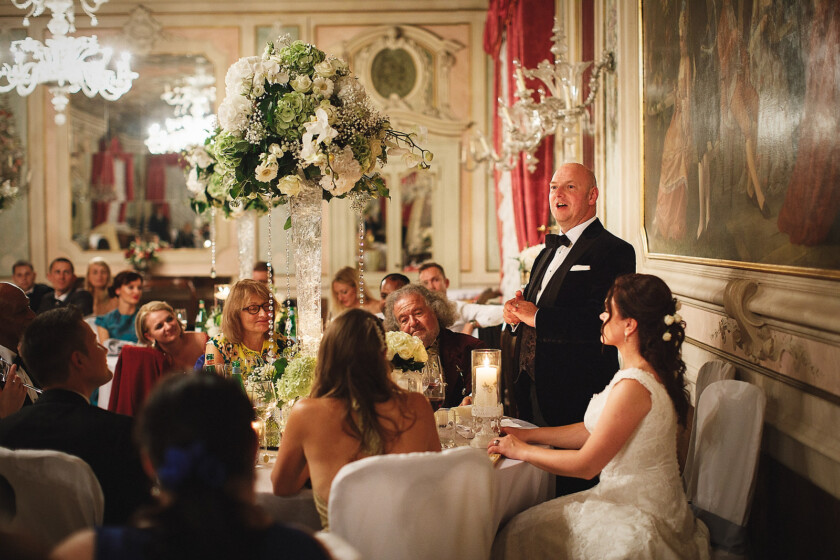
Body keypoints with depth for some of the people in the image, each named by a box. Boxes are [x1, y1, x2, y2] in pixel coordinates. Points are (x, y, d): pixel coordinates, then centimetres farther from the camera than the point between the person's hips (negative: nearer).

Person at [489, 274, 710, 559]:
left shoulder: (633, 386, -27)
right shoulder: (648, 372, 5)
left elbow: (585, 465, -21)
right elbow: (592, 431, 12)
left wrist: (521, 450, -8)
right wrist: (527, 434, 13)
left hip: (640, 519, -9)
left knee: (523, 534, -3)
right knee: (526, 523, 10)